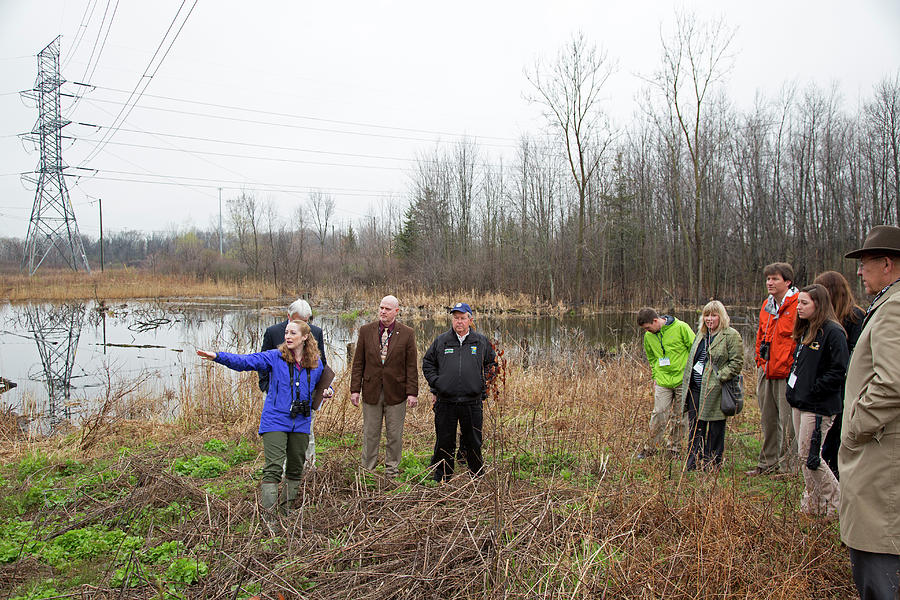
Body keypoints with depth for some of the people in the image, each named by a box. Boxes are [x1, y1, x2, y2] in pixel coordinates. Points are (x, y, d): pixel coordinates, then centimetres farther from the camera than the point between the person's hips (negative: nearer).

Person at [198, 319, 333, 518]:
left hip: (301, 424, 4)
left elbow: (321, 386, 24)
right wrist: (218, 357, -27)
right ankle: (268, 516, -8)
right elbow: (245, 361, -14)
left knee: (295, 470, 13)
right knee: (273, 468, -12)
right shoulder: (275, 357, -3)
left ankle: (286, 510, 30)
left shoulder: (316, 364, 6)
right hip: (275, 421, -3)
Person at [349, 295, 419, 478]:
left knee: (394, 435, 9)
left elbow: (411, 366, 0)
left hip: (395, 392, -1)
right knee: (370, 434, 9)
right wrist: (355, 389, -1)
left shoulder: (407, 334, -1)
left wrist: (412, 392, -6)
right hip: (371, 391, 1)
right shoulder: (366, 330, 3)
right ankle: (367, 468, 23)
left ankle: (391, 469, 24)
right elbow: (358, 363, 4)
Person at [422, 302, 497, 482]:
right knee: (444, 441, 8)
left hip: (472, 402, 0)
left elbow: (491, 364, 15)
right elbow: (427, 363, 12)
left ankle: (477, 476, 26)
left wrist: (483, 386, 5)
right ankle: (442, 478, 23)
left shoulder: (481, 341, 6)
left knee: (473, 442, 9)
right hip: (445, 402, 0)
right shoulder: (441, 341, 4)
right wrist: (435, 384, 1)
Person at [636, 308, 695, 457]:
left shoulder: (680, 328, -13)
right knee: (658, 414, 1)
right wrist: (655, 376, 11)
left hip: (683, 380, -3)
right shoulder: (648, 336, 2)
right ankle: (651, 447, 13)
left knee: (679, 417, 7)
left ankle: (674, 448, 21)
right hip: (662, 382, 3)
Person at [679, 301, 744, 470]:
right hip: (695, 390, 7)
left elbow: (736, 363, -11)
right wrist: (686, 383, 14)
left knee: (715, 430, 4)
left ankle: (712, 466, 16)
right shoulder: (701, 334, 16)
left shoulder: (731, 336, -7)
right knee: (695, 429, 12)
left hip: (715, 391, -7)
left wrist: (719, 377, -18)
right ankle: (693, 464, 22)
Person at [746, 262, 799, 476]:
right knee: (767, 421, 15)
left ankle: (788, 466, 10)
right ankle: (767, 463, 25)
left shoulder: (797, 304, -9)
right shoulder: (766, 306, 15)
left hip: (787, 373, -8)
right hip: (766, 371, 8)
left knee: (787, 422, -1)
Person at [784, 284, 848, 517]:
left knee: (809, 456, -5)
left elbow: (839, 371, -18)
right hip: (799, 403, 9)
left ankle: (836, 503, 13)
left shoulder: (833, 332, -14)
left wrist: (813, 390, -17)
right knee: (804, 456, 13)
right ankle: (813, 503, 24)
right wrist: (793, 386, 11)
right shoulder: (805, 330, 14)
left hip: (818, 407, -9)